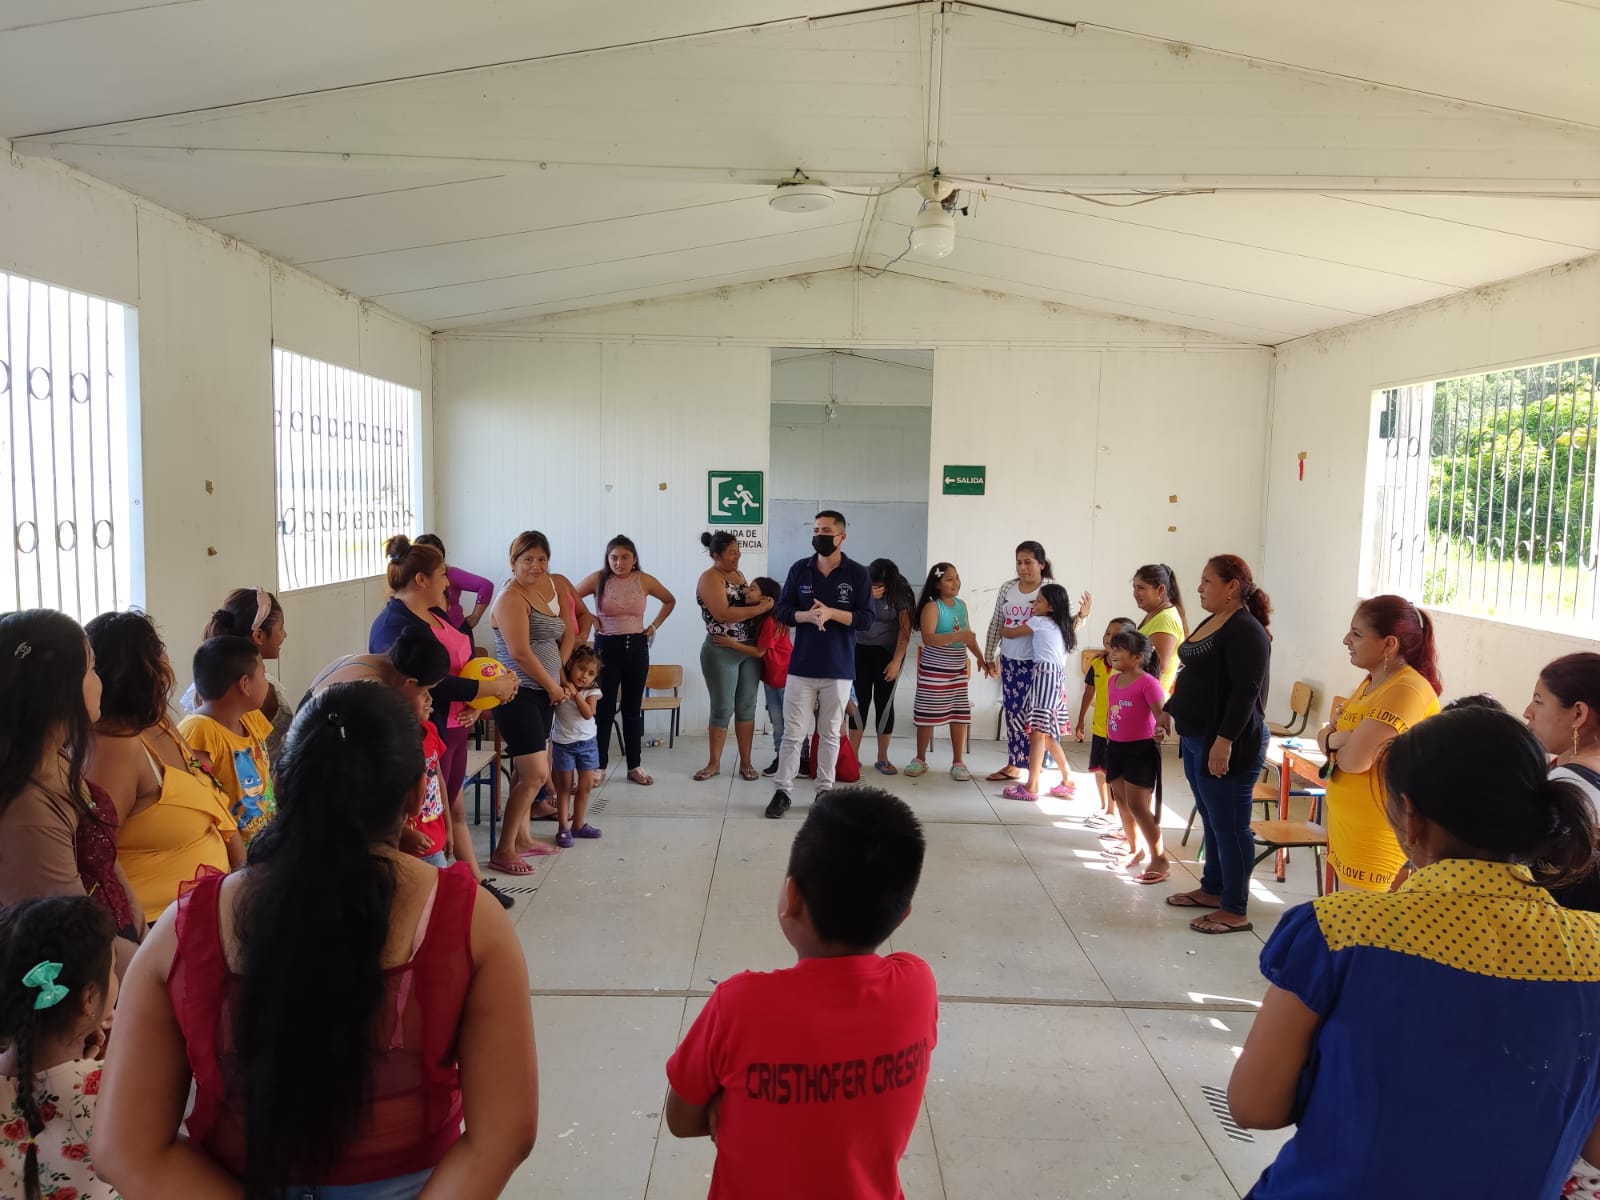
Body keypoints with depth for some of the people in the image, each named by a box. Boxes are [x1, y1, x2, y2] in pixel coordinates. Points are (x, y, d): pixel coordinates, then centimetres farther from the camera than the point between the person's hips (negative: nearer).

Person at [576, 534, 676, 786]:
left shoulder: (645, 580, -1)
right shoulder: (598, 579, -7)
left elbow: (670, 601, 14)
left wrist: (654, 626, 6)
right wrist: (588, 618, -7)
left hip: (636, 647, 2)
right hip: (606, 647, -2)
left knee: (633, 709, 9)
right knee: (604, 709, 1)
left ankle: (635, 766, 16)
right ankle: (599, 766, 11)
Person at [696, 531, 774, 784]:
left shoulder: (738, 574, 12)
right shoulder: (710, 578, -11)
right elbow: (723, 614, -23)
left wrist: (758, 600, 1)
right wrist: (760, 608, -22)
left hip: (750, 650, 7)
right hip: (721, 652, -6)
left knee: (746, 707, 8)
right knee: (723, 709, 0)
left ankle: (746, 762, 15)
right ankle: (714, 763, 13)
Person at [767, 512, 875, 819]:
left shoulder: (858, 574, -3)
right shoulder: (799, 570, 3)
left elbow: (866, 619, -6)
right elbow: (783, 611, 3)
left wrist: (831, 612, -20)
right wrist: (806, 615, -17)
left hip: (839, 669, -1)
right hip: (802, 667, 1)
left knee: (830, 734, 10)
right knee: (793, 732, 2)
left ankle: (825, 790, 20)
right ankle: (782, 791, 9)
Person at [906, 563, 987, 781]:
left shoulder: (961, 604, 7)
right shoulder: (932, 607, -13)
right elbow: (928, 638, -26)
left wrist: (980, 657, 13)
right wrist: (956, 636, -36)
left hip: (958, 669, 6)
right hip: (934, 669, -6)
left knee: (960, 714, 5)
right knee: (928, 713, 3)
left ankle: (958, 762, 13)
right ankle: (920, 759, 17)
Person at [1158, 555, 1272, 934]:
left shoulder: (1246, 631, -17)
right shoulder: (1211, 622, 13)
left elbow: (1246, 692, -23)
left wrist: (1225, 740, -27)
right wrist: (1170, 710, 27)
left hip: (1227, 744, -10)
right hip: (1195, 738, 10)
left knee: (1230, 825, -2)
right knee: (1212, 821, 19)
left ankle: (1235, 911, 6)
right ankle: (1212, 889, 31)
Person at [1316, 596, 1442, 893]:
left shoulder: (1407, 690, -20)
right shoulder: (1371, 683, 11)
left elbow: (1355, 760, -26)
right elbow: (1323, 735, 10)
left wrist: (1333, 741, -4)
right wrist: (1337, 740, -13)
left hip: (1376, 833, -9)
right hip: (1346, 824, 9)